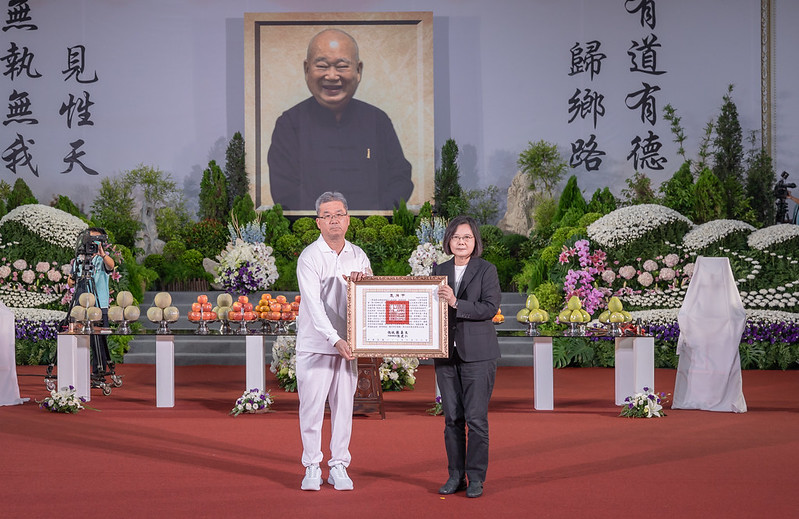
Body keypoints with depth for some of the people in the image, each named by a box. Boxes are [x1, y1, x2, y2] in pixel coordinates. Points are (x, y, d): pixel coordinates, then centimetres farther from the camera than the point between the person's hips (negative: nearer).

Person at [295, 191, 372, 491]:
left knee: (344, 406, 6)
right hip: (315, 345, -4)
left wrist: (362, 279, -15)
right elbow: (313, 304, -17)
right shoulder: (310, 257, -7)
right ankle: (312, 467, 8)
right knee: (312, 407, -2)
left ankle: (338, 467, 14)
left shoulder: (358, 256, 9)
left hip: (347, 344, 4)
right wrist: (335, 339, -28)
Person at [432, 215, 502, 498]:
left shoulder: (486, 270, -1)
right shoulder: (439, 270, 11)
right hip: (446, 353, 4)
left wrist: (456, 303, -20)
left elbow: (490, 308, -12)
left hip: (477, 354, -4)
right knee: (452, 418, 7)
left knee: (476, 418, -5)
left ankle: (476, 478, 4)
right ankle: (455, 475, 16)